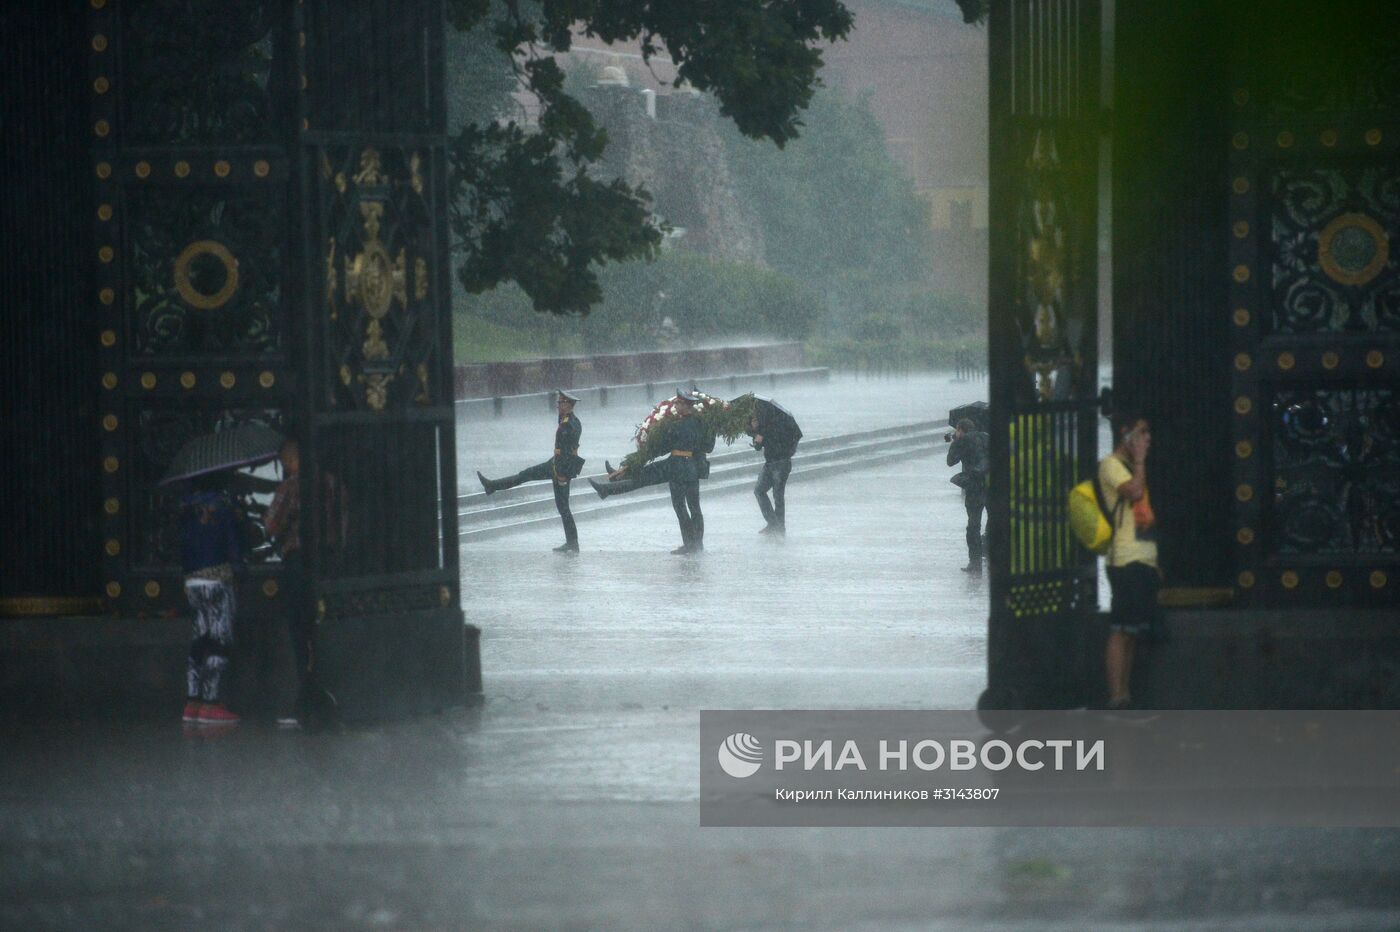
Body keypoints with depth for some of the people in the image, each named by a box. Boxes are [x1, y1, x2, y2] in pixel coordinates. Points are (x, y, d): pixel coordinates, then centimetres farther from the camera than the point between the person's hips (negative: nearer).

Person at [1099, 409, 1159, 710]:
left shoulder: (1130, 467, 24)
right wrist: (1140, 459, -8)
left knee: (1132, 631, 8)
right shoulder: (1111, 465, -4)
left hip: (1143, 561, 9)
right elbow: (1134, 491, -23)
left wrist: (1155, 563, 21)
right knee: (1121, 630, -12)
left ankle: (1125, 695, 10)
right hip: (1127, 561, -9)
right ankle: (1116, 699, -15)